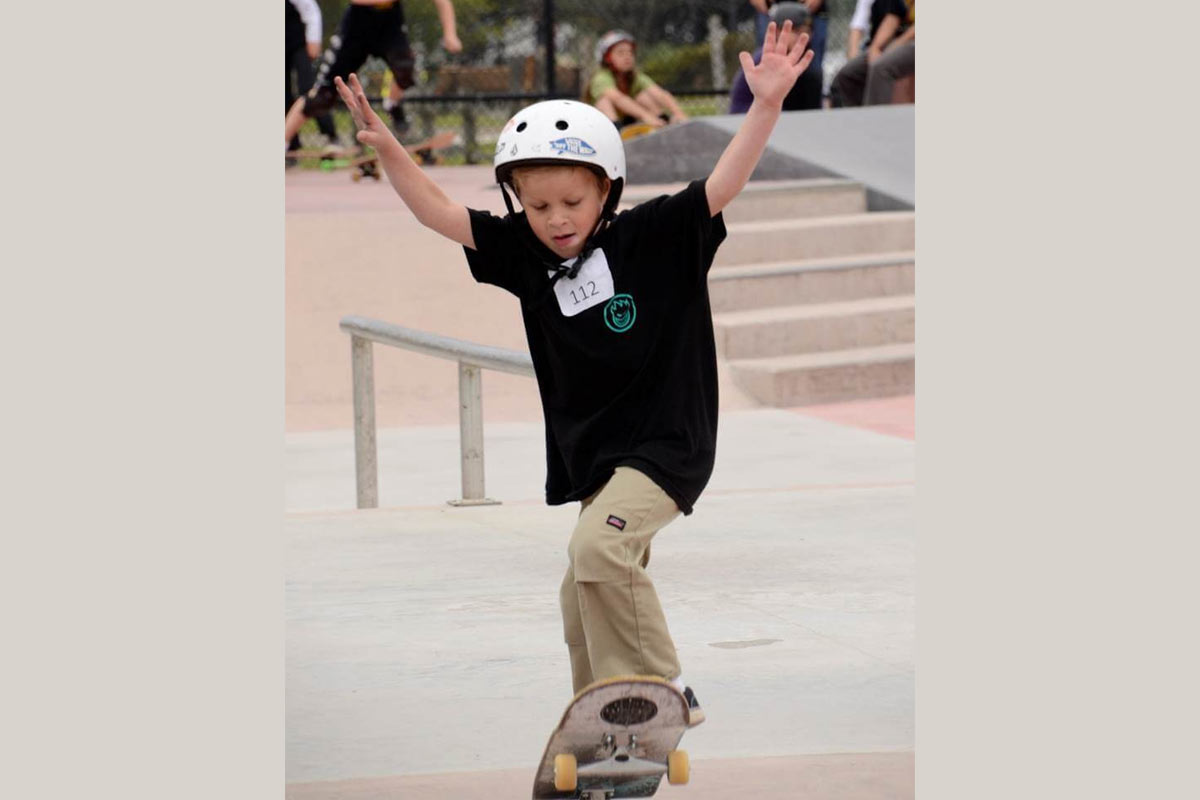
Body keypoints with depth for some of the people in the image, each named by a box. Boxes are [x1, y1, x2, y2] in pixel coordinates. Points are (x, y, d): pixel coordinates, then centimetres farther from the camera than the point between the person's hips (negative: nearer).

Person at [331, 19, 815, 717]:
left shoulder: (654, 237, -11)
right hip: (594, 454, 7)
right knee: (584, 605, 10)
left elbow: (725, 183, -21)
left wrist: (767, 106, -33)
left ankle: (664, 691, -19)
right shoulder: (524, 255, 1)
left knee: (598, 545, -28)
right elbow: (439, 213, 3)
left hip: (667, 442, -7)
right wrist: (385, 146, -7)